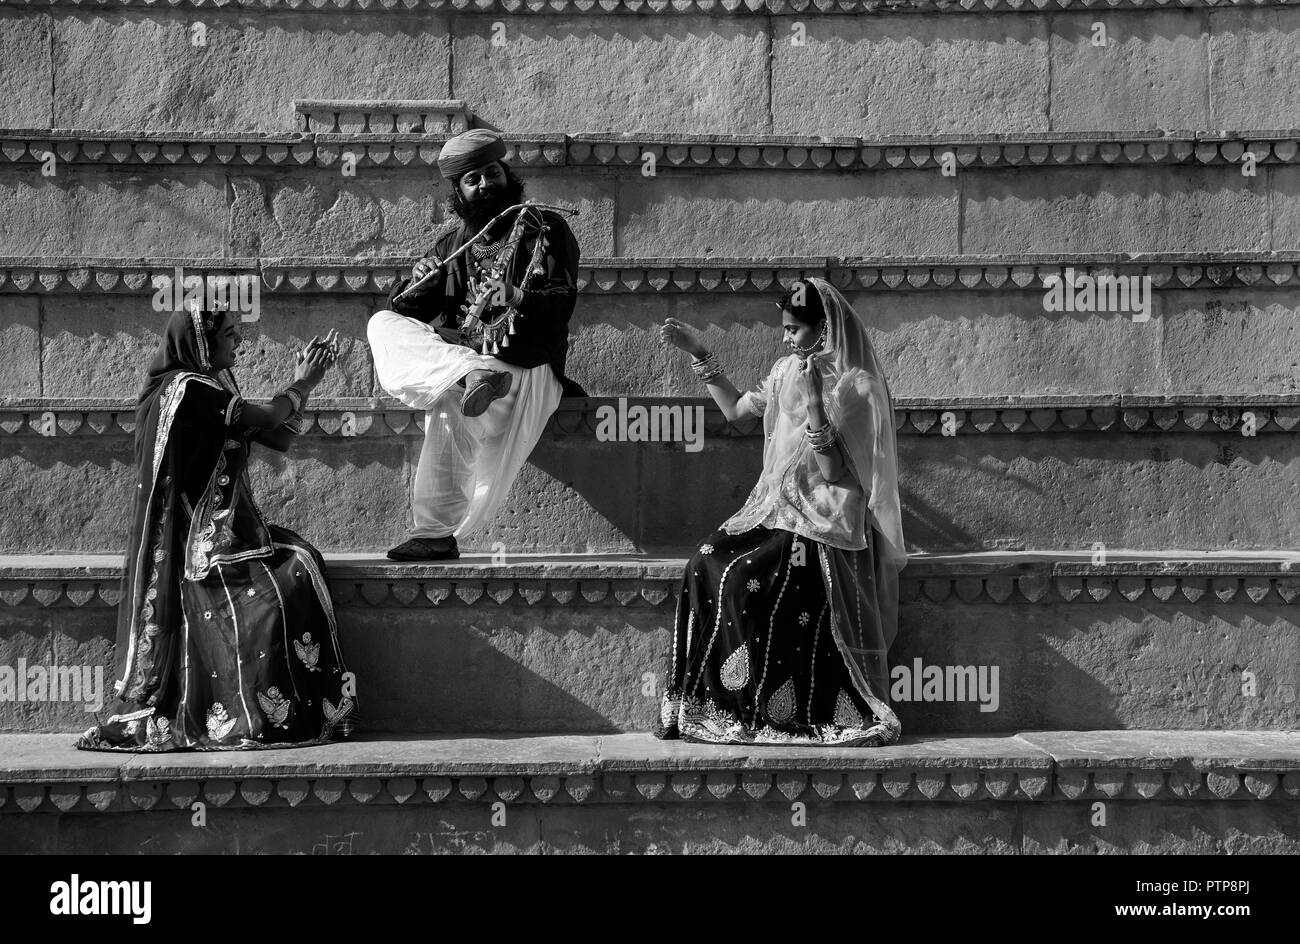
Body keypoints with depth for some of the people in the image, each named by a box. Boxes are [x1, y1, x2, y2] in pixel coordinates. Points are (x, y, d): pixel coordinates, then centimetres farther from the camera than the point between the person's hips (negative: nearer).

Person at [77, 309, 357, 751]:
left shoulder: (210, 387, 16)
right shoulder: (187, 387, -13)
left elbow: (279, 438, 18)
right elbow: (267, 420, -9)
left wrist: (302, 382, 15)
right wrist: (302, 386, 7)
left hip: (221, 529, 9)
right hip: (202, 537, -9)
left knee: (299, 563, -6)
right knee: (275, 591, -20)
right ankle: (258, 719, -13)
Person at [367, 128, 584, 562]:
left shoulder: (544, 229, 7)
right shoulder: (452, 245, 19)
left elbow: (562, 303, -7)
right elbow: (401, 310, 11)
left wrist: (520, 300, -28)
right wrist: (419, 290, -13)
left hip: (525, 369, -5)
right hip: (458, 353, 5)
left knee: (449, 404, -34)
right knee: (383, 325, -18)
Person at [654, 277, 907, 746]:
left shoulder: (855, 385, -7)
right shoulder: (788, 371, 13)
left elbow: (833, 472, -13)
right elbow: (736, 407, 28)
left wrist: (813, 403, -23)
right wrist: (699, 353, 23)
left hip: (824, 521, -6)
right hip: (776, 506, 6)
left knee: (746, 580, -30)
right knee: (706, 566, -21)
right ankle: (700, 705, -20)